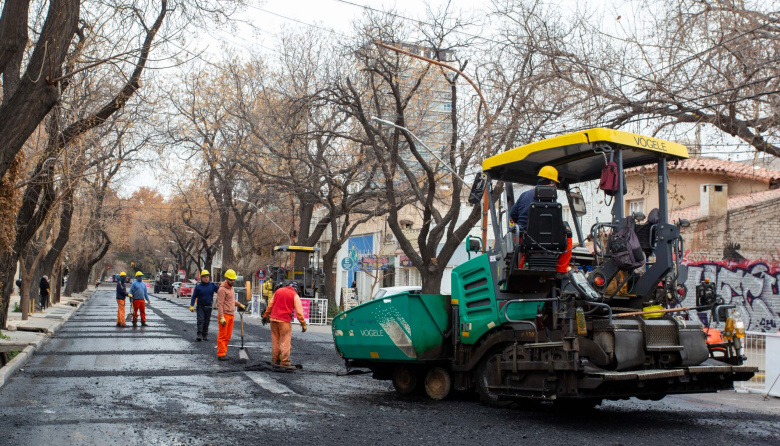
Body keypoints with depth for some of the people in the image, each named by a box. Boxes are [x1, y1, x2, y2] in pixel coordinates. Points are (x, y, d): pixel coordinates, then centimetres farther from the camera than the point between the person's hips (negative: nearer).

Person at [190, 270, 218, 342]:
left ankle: (205, 335, 15)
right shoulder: (198, 287, -2)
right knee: (200, 320, -12)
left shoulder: (212, 285, 2)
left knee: (207, 321, 7)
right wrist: (192, 306, -9)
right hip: (200, 306, -2)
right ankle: (199, 335, -15)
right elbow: (194, 296, -1)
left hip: (209, 307, 2)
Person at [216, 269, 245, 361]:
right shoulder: (222, 289, -13)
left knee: (228, 335, 11)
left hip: (231, 315, 9)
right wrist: (221, 318, -22)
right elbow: (219, 304, -18)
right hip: (224, 315, -9)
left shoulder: (232, 288, 15)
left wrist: (239, 305, 35)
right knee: (222, 335, -5)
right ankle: (221, 354, -2)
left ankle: (224, 352, 18)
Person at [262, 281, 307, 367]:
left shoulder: (278, 291, 13)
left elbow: (270, 305, 17)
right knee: (285, 342, -2)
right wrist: (303, 324, -2)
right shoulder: (295, 296, -1)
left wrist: (265, 316, 25)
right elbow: (299, 311, -5)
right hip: (284, 321, -5)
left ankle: (275, 360, 19)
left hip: (273, 319, 5)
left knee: (275, 340, 14)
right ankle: (284, 362, -4)